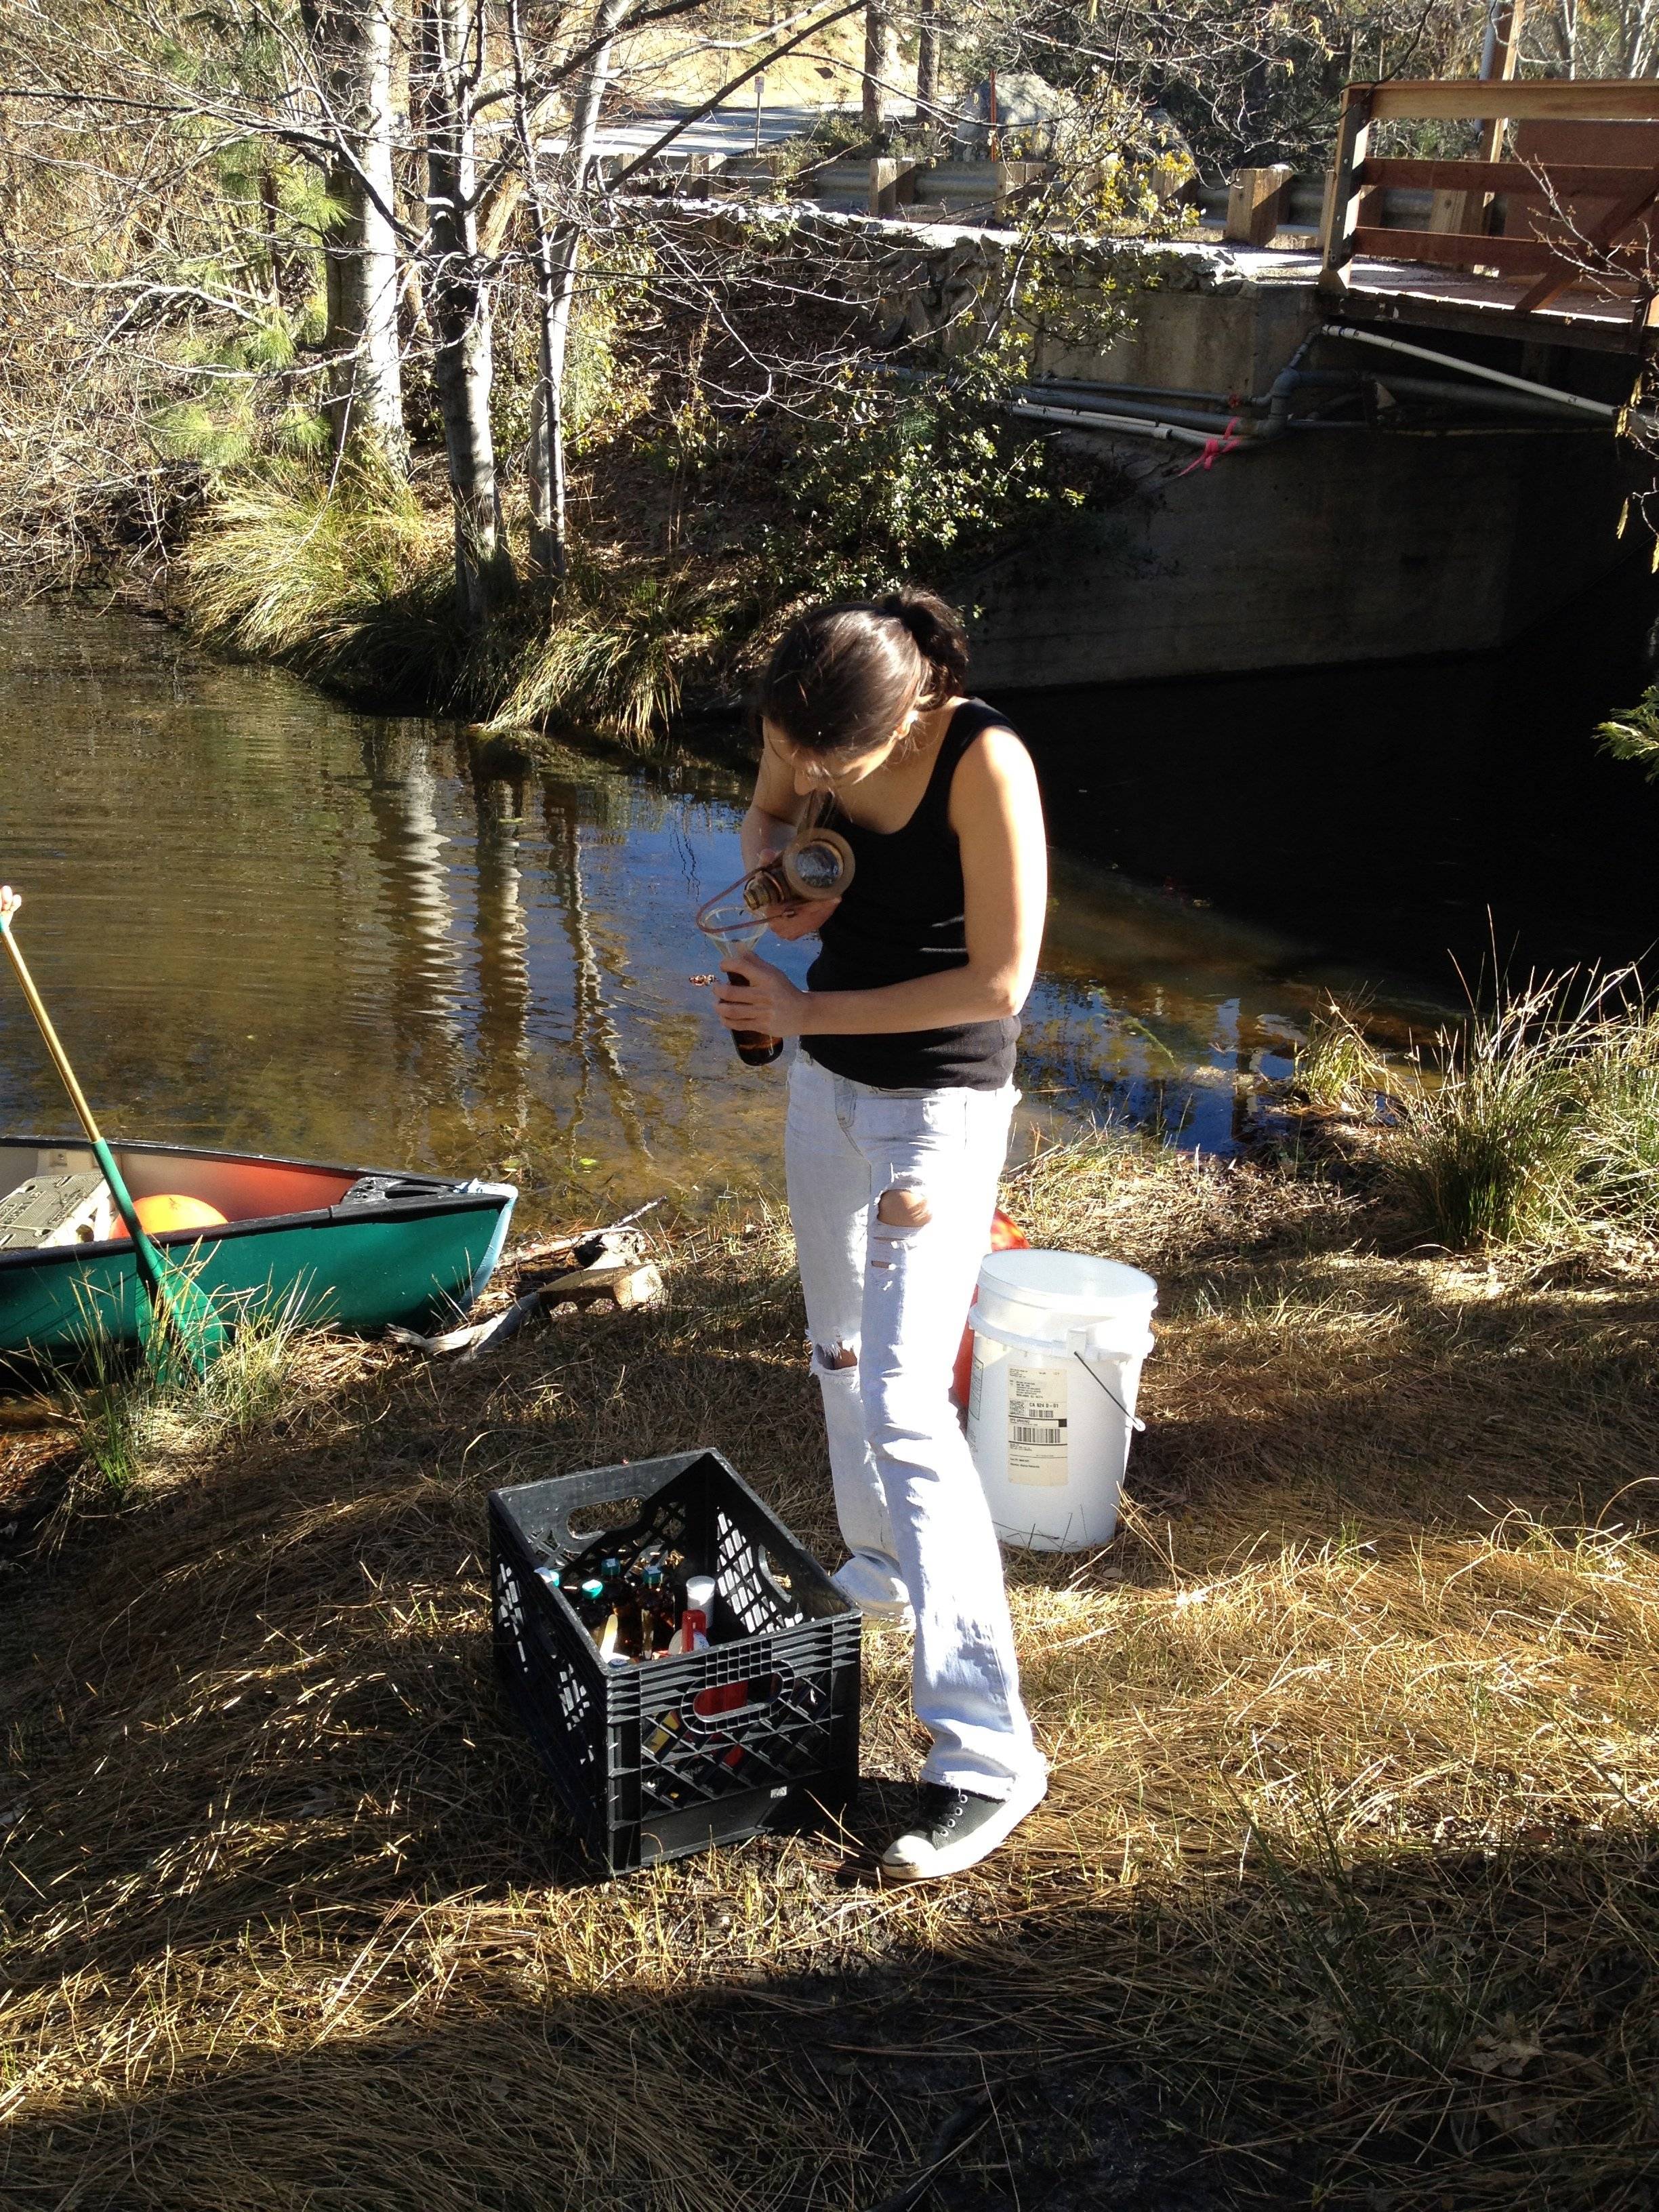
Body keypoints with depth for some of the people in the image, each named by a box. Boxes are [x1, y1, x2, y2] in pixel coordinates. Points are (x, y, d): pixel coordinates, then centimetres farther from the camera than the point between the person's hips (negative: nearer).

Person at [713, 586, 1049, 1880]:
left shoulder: (983, 762, -27)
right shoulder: (800, 728, -9)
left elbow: (1000, 980, -25)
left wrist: (805, 1012, -21)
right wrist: (773, 865, -12)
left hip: (941, 1104, -7)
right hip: (828, 1082, 7)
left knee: (903, 1401, -13)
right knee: (840, 1350, 21)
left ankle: (987, 1750, -6)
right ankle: (882, 1571, 46)